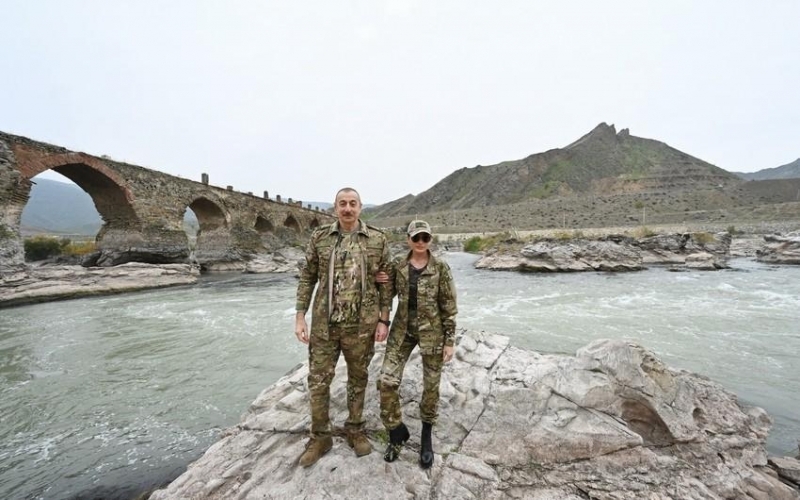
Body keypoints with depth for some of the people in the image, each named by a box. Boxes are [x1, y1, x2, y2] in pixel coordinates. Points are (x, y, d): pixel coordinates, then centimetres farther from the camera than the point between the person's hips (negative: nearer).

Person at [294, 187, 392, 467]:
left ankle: (355, 430, 38)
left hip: (361, 325, -1)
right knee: (318, 381, 9)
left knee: (358, 379, 15)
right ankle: (320, 437, 32)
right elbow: (307, 278, 4)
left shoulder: (377, 239, -3)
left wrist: (383, 320, -3)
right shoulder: (320, 237, 1)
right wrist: (300, 316, -1)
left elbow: (385, 283, 1)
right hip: (324, 324, 1)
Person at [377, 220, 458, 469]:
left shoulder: (441, 268, -9)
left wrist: (450, 341, -7)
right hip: (402, 330, 3)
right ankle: (397, 432, 22)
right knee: (387, 381, -4)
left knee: (431, 386, 10)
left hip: (432, 332, -2)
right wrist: (381, 282, -10)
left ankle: (426, 438, 34)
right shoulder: (397, 266, -1)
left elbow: (449, 307, -6)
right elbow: (389, 295, 12)